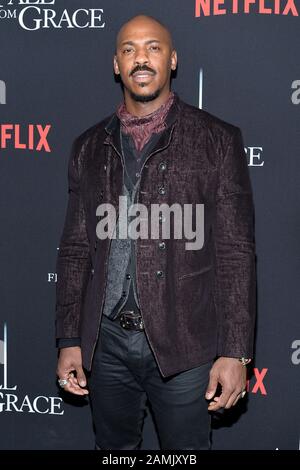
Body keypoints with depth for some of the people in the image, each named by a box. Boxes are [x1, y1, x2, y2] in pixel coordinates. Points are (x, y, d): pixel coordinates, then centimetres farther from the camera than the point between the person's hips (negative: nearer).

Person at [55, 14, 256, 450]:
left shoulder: (216, 140, -2)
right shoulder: (89, 147, 9)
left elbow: (236, 252, -5)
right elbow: (75, 250, 10)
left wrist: (235, 351, -10)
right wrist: (69, 341, 5)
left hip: (183, 346, -3)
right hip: (105, 341, 3)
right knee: (113, 447, 17)